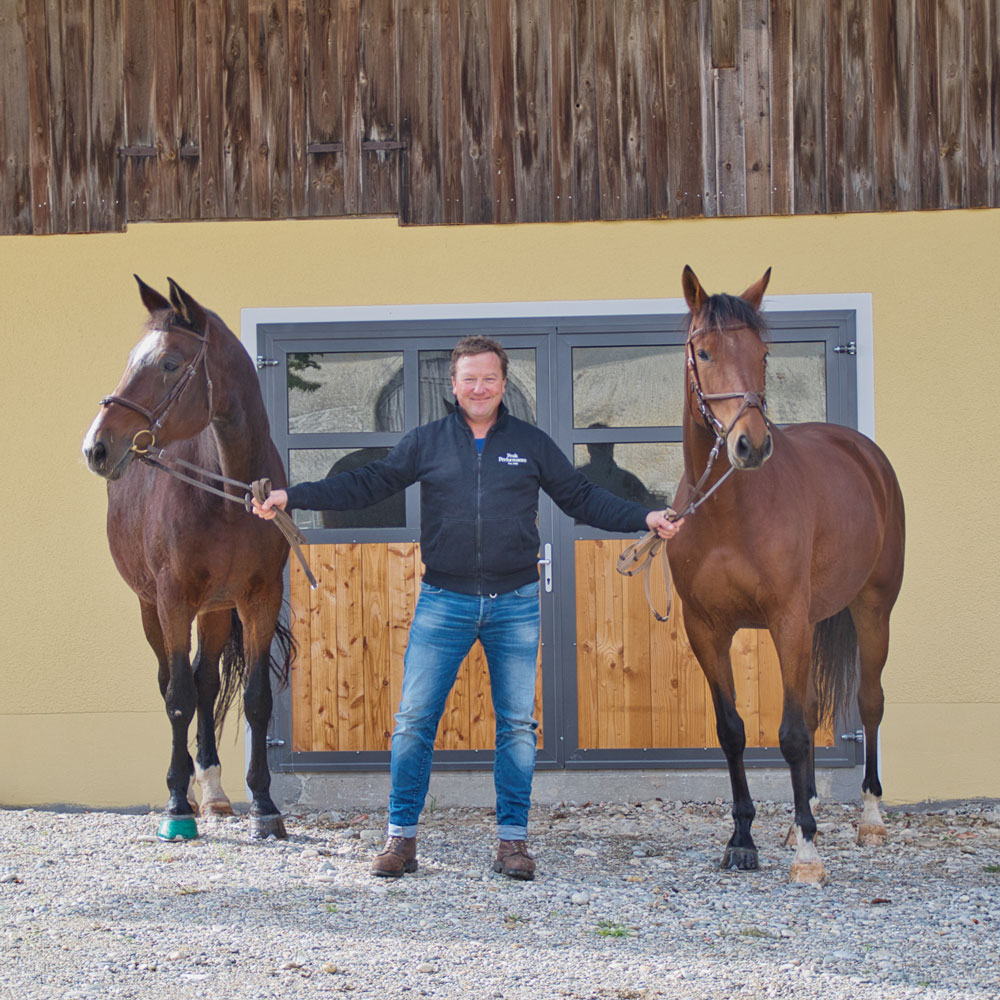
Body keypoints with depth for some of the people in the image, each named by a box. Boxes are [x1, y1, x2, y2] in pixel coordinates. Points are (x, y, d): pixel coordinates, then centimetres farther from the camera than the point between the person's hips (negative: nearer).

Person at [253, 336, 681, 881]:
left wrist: (645, 518, 0)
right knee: (414, 718, -2)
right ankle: (401, 836, 7)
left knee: (517, 723, 3)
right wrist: (292, 497, -6)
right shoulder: (427, 442, 5)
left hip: (515, 605, 0)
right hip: (444, 602, 0)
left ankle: (513, 839, 12)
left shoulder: (531, 443, 6)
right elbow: (365, 485, 4)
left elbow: (583, 498, 10)